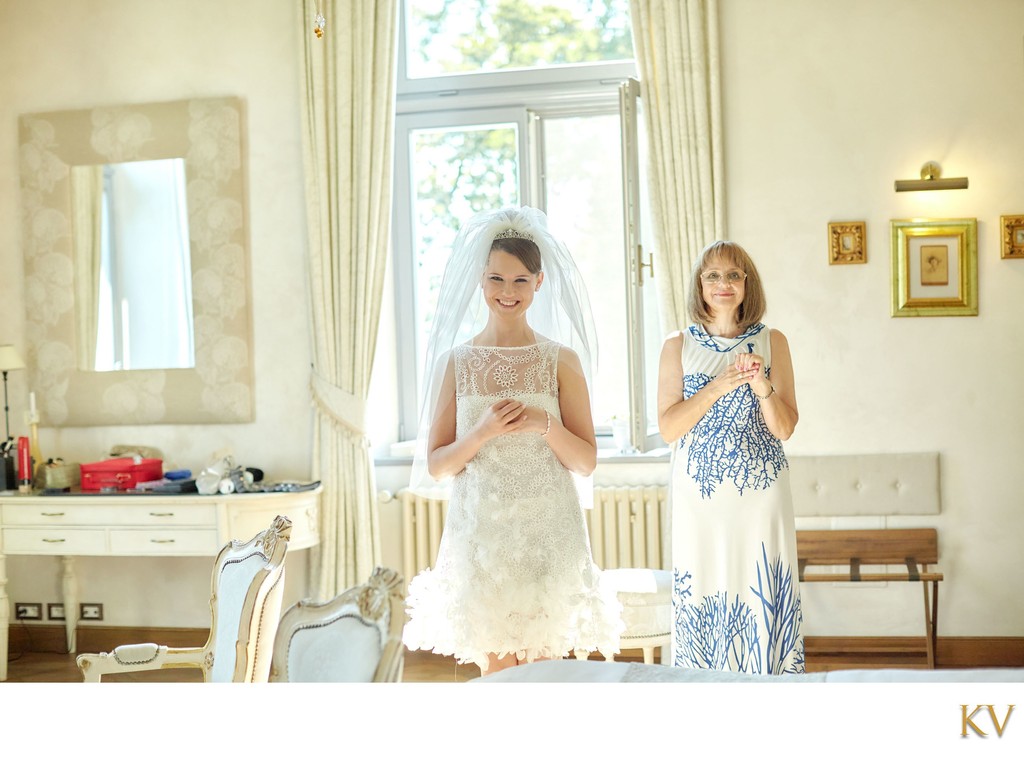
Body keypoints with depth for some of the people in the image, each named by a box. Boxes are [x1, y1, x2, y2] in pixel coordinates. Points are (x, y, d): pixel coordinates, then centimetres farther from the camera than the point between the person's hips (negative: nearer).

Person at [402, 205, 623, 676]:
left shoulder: (561, 360, 1)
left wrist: (545, 424, -15)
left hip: (548, 532, 0)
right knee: (494, 665, 4)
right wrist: (483, 432, -15)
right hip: (480, 531, 1)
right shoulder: (456, 361, 3)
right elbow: (436, 467, 1)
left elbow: (586, 462, 2)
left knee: (543, 663, 2)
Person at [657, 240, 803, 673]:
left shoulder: (772, 342, 5)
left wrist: (762, 384, -17)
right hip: (700, 495, 0)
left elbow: (785, 429, 1)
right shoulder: (678, 346, 5)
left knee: (763, 599, 0)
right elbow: (667, 428, -3)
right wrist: (719, 386, -15)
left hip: (761, 491, 0)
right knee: (702, 597, 1)